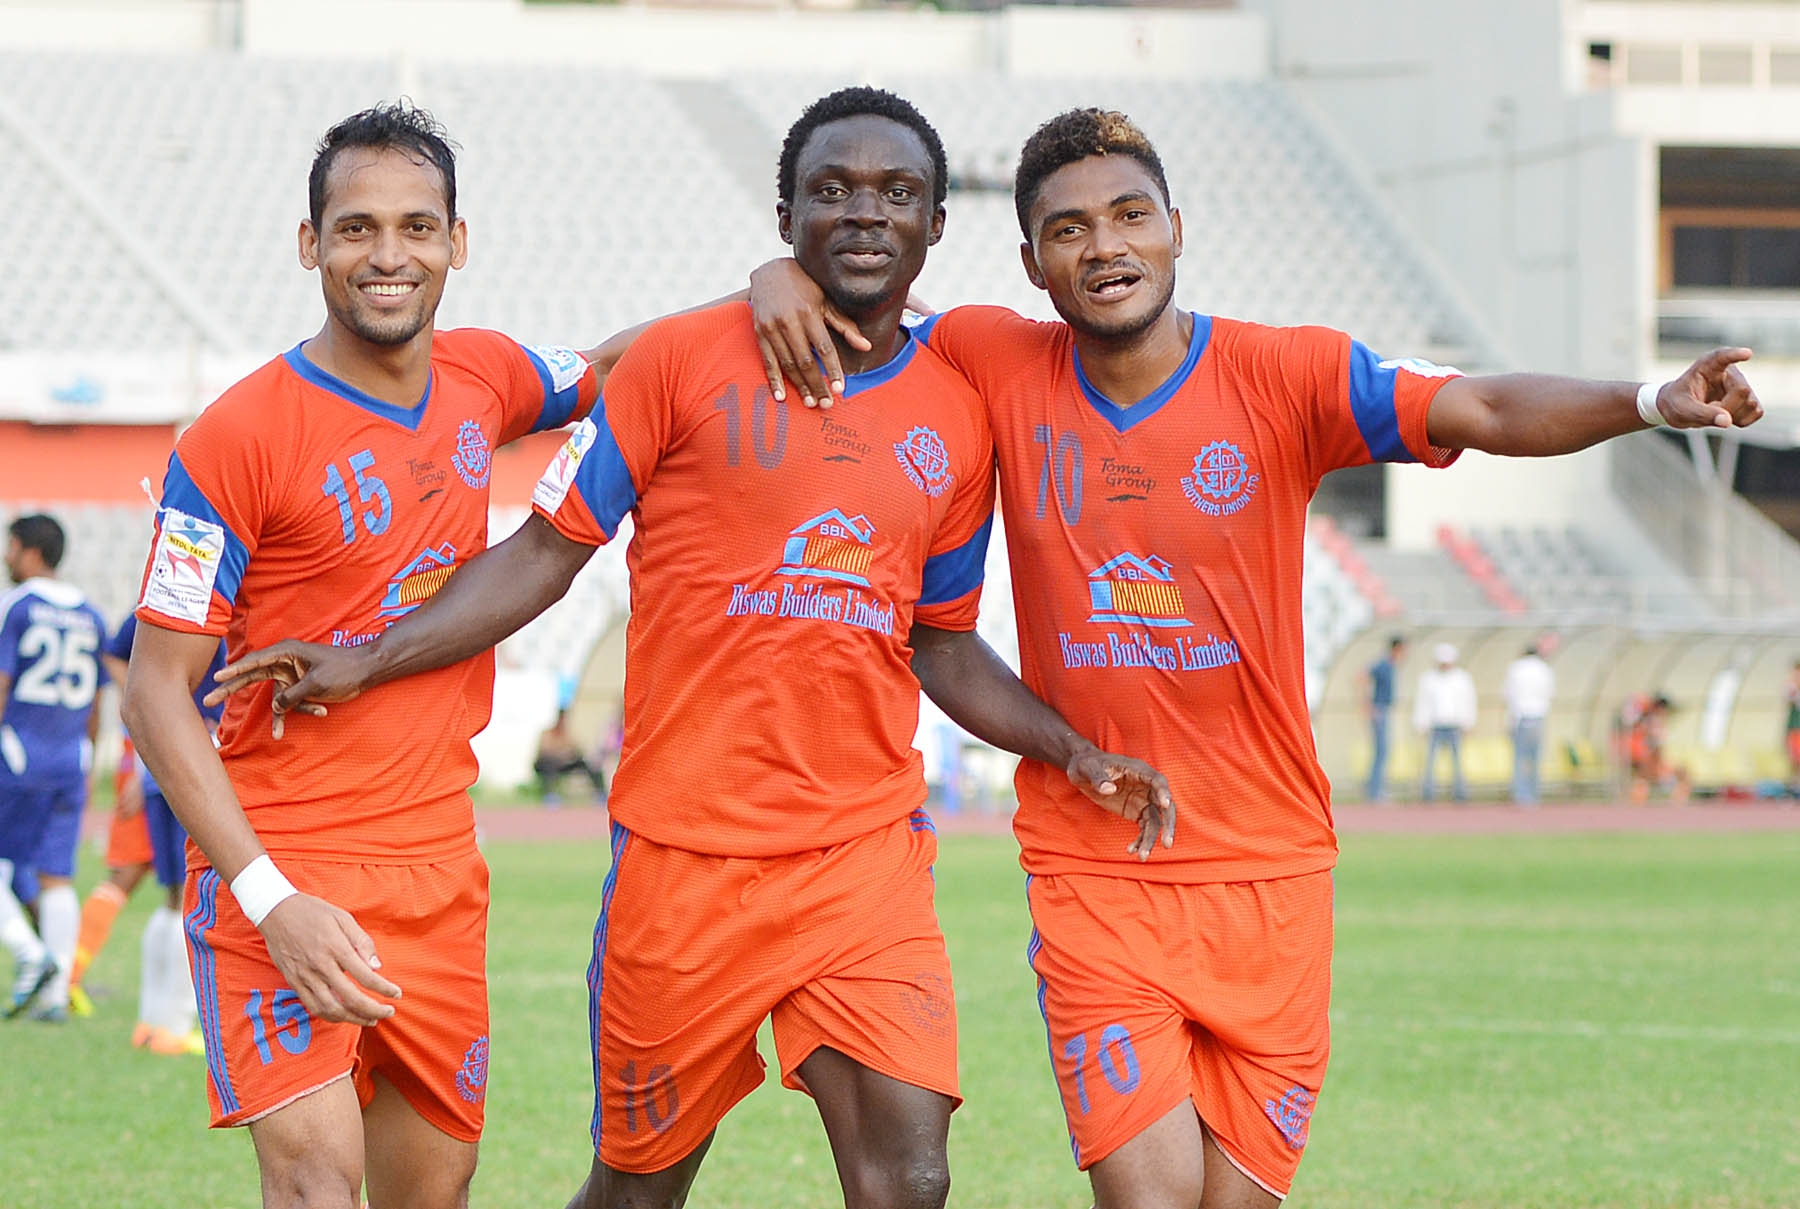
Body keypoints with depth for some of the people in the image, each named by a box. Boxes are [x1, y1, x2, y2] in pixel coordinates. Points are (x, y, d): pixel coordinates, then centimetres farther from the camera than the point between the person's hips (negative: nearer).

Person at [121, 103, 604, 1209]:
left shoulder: (486, 379, 5)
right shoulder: (238, 437, -12)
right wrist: (270, 898, -21)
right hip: (281, 861, -6)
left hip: (440, 866, 6)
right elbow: (158, 691, -11)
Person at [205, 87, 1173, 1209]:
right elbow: (547, 552, 2)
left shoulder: (957, 421, 9)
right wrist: (365, 661, -7)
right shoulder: (684, 360, -1)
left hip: (869, 852, 2)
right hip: (687, 852, -2)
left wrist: (1074, 749, 6)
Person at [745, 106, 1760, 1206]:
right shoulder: (999, 365, 0)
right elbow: (846, 329, 15)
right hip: (1091, 876, 0)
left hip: (1267, 873, 0)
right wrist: (781, 278, -9)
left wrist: (1648, 403, -33)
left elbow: (1486, 413, -16)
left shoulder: (1287, 376, -5)